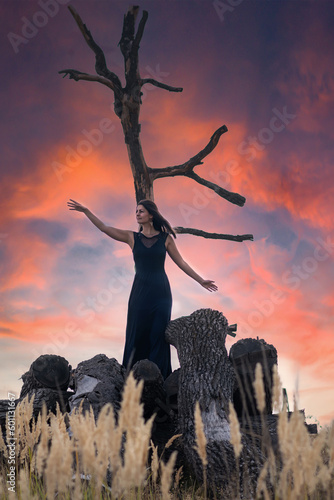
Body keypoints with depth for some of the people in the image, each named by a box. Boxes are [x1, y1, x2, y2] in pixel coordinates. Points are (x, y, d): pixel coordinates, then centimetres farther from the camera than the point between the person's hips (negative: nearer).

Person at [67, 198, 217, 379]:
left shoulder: (166, 238, 3)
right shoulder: (132, 237, 5)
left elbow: (181, 263, 7)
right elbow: (104, 228, -2)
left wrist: (201, 280, 7)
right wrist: (86, 211, -11)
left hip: (160, 291, -1)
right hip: (140, 291, 1)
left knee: (158, 334, 2)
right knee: (137, 334, 3)